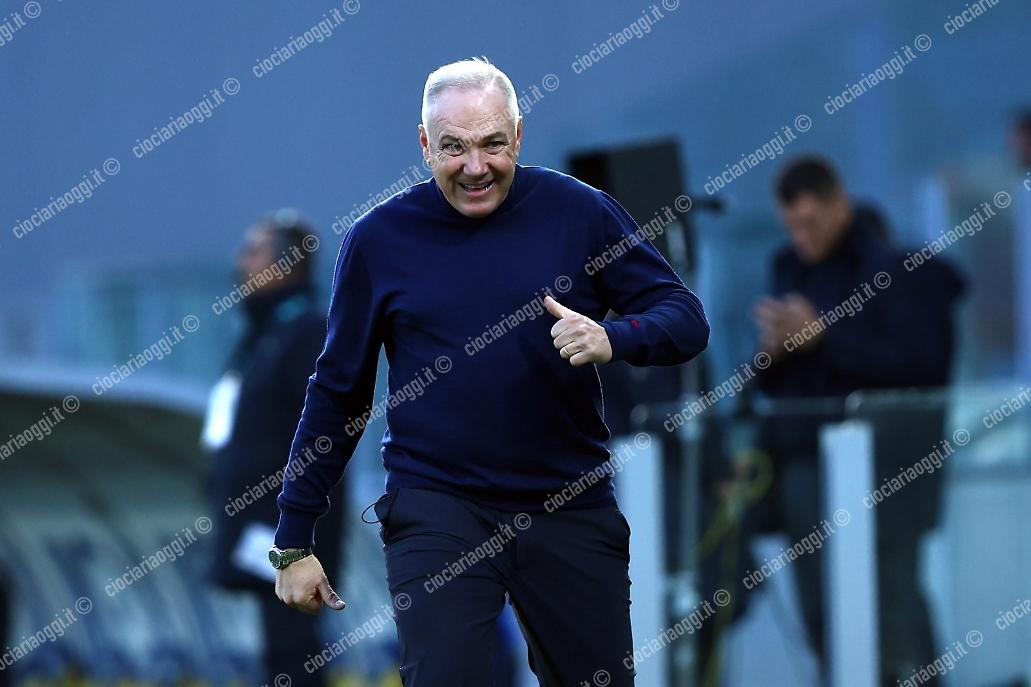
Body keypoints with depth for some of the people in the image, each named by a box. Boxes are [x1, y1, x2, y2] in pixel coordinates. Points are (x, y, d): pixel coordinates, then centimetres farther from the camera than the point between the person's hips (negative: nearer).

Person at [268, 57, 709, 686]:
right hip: (437, 509, -1)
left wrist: (611, 339, -22)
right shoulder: (380, 238, 0)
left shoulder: (577, 212, -1)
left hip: (570, 508, 1)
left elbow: (686, 320, 1)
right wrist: (294, 542, 8)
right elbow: (337, 393, 8)